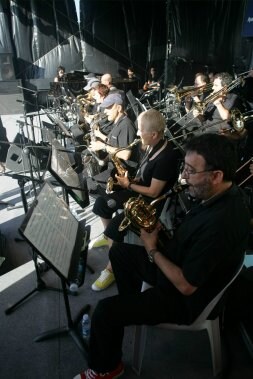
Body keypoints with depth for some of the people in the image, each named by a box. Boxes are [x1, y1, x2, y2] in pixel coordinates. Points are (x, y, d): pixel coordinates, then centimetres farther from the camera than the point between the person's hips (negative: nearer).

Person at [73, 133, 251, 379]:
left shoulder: (221, 222, -37)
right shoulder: (218, 194, -7)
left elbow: (186, 285, -30)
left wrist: (153, 250, -18)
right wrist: (162, 233, -9)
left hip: (185, 299, -9)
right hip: (179, 263, 9)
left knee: (105, 310, -13)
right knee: (119, 252, 17)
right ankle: (133, 306, 38)